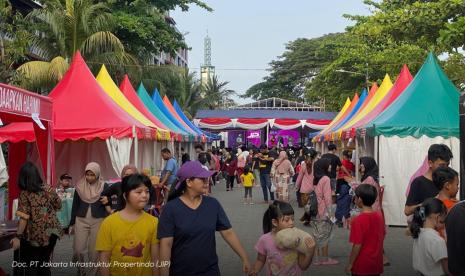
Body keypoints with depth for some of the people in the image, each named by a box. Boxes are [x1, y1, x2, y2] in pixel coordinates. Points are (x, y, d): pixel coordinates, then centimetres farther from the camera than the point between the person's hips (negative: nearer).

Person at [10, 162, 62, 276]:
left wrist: (18, 236, -14)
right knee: (44, 262, 18)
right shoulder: (48, 189, 1)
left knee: (31, 266, 9)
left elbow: (24, 218, -17)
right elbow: (58, 205, 12)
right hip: (51, 231, 4)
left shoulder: (25, 194, -12)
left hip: (36, 234, -4)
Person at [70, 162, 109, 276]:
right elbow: (75, 205, 8)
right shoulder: (80, 186, 1)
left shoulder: (104, 186, -3)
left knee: (94, 250, 1)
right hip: (81, 220, 1)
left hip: (98, 221, -1)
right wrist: (72, 223, 9)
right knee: (78, 249, -4)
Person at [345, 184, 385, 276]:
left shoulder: (359, 220, -20)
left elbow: (357, 245, -20)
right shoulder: (379, 215, 0)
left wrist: (350, 264, -10)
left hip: (362, 265, -6)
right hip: (376, 263, 6)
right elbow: (382, 236, 10)